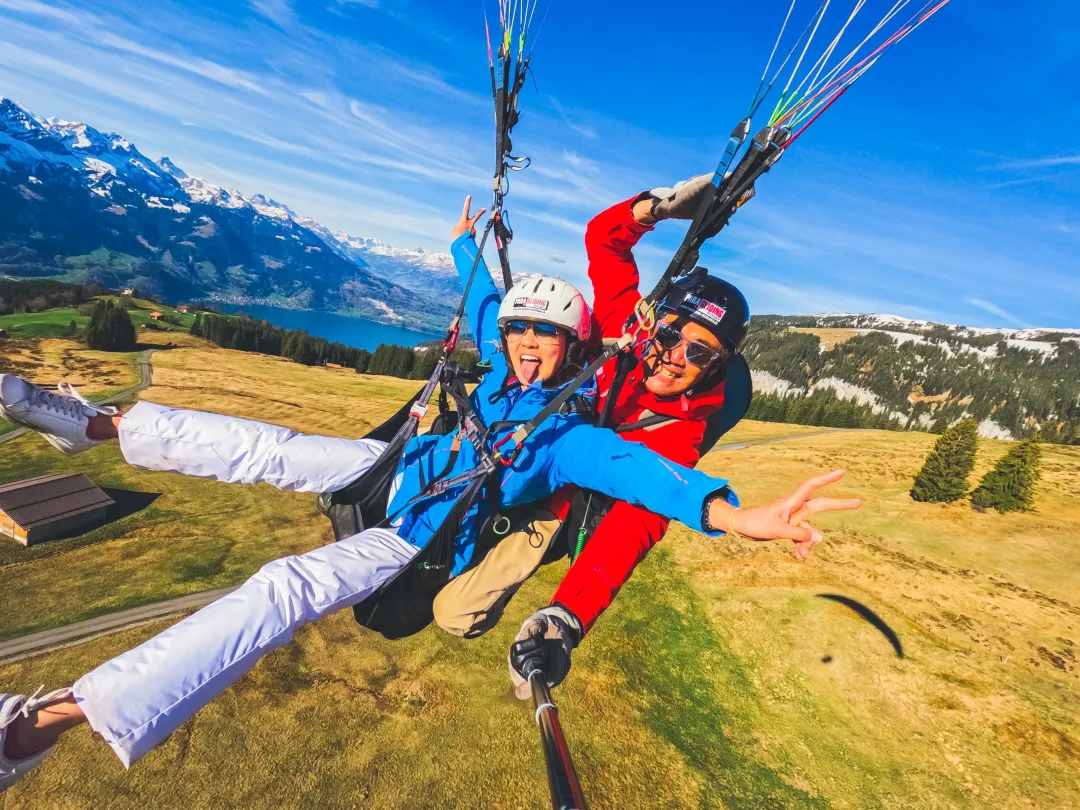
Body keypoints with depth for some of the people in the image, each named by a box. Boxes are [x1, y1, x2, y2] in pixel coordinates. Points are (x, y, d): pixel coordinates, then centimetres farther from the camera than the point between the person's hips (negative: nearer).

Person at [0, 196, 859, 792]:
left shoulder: (568, 434, -21)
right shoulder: (506, 368, -3)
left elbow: (632, 466, -38)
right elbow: (484, 300, 14)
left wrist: (733, 513, -54)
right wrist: (468, 244, 30)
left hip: (418, 537, -6)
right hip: (396, 466, 7)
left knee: (284, 590, -25)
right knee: (273, 448, 1)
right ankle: (104, 423, 20)